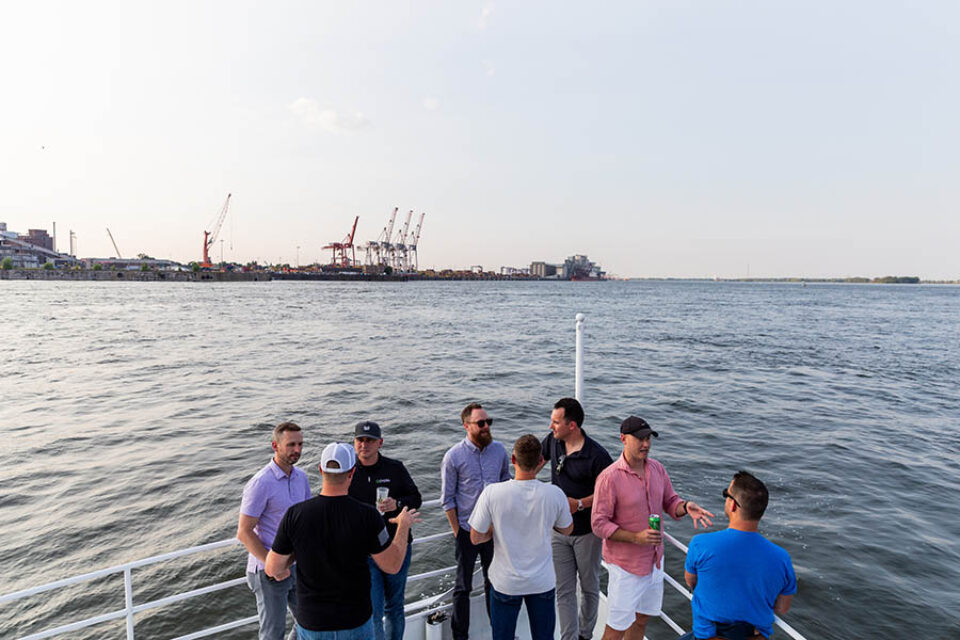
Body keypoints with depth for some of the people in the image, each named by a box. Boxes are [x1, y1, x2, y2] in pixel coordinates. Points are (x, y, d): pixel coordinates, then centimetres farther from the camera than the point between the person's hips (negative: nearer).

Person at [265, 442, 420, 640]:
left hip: (312, 623, 1)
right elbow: (393, 565, -11)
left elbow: (273, 569, -7)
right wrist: (404, 526, 4)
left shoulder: (295, 515, -18)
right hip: (355, 623, -1)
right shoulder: (367, 516, -23)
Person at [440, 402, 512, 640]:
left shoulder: (499, 450, -4)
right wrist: (457, 532, -8)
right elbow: (447, 499, -8)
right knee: (463, 586, 12)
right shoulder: (453, 456, -15)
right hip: (467, 531, -3)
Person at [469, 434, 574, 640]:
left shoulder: (492, 493, -23)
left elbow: (476, 538, -12)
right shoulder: (555, 494, -18)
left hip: (506, 583, -1)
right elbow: (566, 529, 1)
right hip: (542, 582, 2)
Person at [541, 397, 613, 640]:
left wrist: (580, 504, -26)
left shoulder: (596, 455, -24)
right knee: (564, 591, 7)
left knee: (589, 587, 18)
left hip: (587, 532, -3)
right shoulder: (553, 441, -8)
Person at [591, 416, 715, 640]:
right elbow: (599, 524, -20)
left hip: (654, 559, 6)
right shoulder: (609, 477, -23)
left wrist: (686, 507, -13)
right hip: (626, 563, -6)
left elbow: (670, 502, 9)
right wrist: (636, 537, -28)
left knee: (641, 619, 23)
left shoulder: (657, 469, -2)